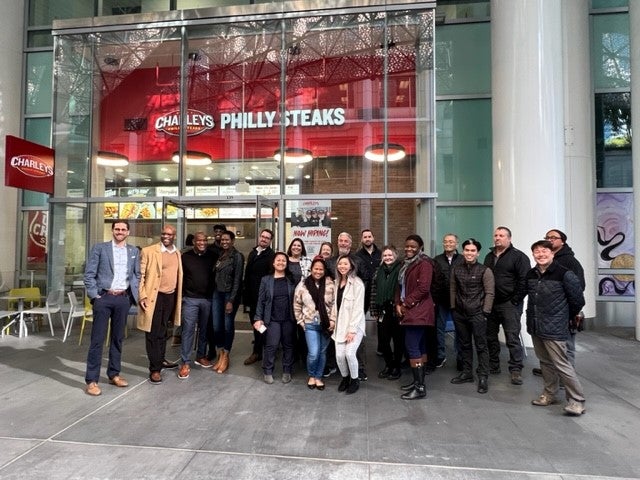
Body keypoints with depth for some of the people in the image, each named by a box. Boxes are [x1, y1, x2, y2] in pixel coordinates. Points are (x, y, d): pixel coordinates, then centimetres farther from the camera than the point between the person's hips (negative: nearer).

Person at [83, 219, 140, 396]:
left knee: (118, 338, 12)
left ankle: (114, 374, 24)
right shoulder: (99, 248, 0)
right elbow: (89, 274, -2)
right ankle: (91, 380, 6)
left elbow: (137, 275, 12)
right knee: (98, 339, -1)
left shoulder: (134, 251, 10)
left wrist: (134, 292, 0)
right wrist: (94, 296, -9)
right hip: (104, 297, -3)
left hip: (123, 298, 3)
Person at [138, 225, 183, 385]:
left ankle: (159, 363, 30)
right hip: (154, 297, -5)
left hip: (171, 297, 5)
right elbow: (140, 275, -7)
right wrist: (142, 296, -15)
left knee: (163, 333, 16)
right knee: (153, 334, 1)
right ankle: (155, 369, 8)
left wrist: (179, 297, 13)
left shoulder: (177, 253, 10)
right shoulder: (149, 251, -6)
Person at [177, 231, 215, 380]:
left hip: (208, 299, 2)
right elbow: (180, 277, 3)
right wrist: (181, 295, -1)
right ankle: (185, 363, 4)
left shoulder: (212, 256, 1)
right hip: (190, 299, -1)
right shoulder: (185, 256, -1)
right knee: (188, 330, -2)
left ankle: (201, 356, 29)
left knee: (204, 329, 13)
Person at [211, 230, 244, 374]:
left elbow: (237, 280, -12)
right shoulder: (219, 255, 8)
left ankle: (225, 357, 19)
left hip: (230, 294, -5)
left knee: (228, 326, 5)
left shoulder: (237, 256, -9)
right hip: (217, 293, 5)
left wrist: (231, 300, -15)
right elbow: (215, 275, 10)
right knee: (216, 326, 7)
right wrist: (212, 292, 2)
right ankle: (220, 355, 23)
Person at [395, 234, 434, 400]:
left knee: (412, 346, -10)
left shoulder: (424, 264, -11)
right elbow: (400, 286, 15)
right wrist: (398, 304, 0)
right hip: (410, 311, 9)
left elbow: (423, 288, -20)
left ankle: (420, 387, -4)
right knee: (419, 346, 14)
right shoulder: (405, 264, 17)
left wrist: (406, 304, -15)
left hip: (419, 311, -9)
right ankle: (418, 381, 22)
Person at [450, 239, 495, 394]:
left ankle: (483, 377, 9)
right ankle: (466, 373, 26)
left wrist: (485, 312, -11)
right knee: (464, 345, 14)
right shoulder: (456, 269, 7)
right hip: (460, 314, 4)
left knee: (481, 346, 1)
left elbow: (490, 293, -7)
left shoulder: (484, 270, -6)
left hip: (477, 314, -4)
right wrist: (453, 308, 6)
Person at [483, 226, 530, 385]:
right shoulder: (489, 257, 16)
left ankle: (516, 370, 6)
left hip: (509, 305, -6)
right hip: (491, 304, 6)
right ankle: (493, 366, 24)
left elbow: (524, 280, -11)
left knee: (512, 338, -4)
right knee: (490, 336, 11)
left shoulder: (518, 256, -4)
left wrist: (516, 300, -13)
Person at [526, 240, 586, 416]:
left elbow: (578, 301, -6)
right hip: (535, 327, 6)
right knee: (545, 362, 17)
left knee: (561, 365, -3)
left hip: (554, 329, -6)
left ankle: (577, 400, 11)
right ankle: (550, 393, 31)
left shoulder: (564, 274, -13)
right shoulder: (530, 275, 4)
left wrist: (563, 318, 4)